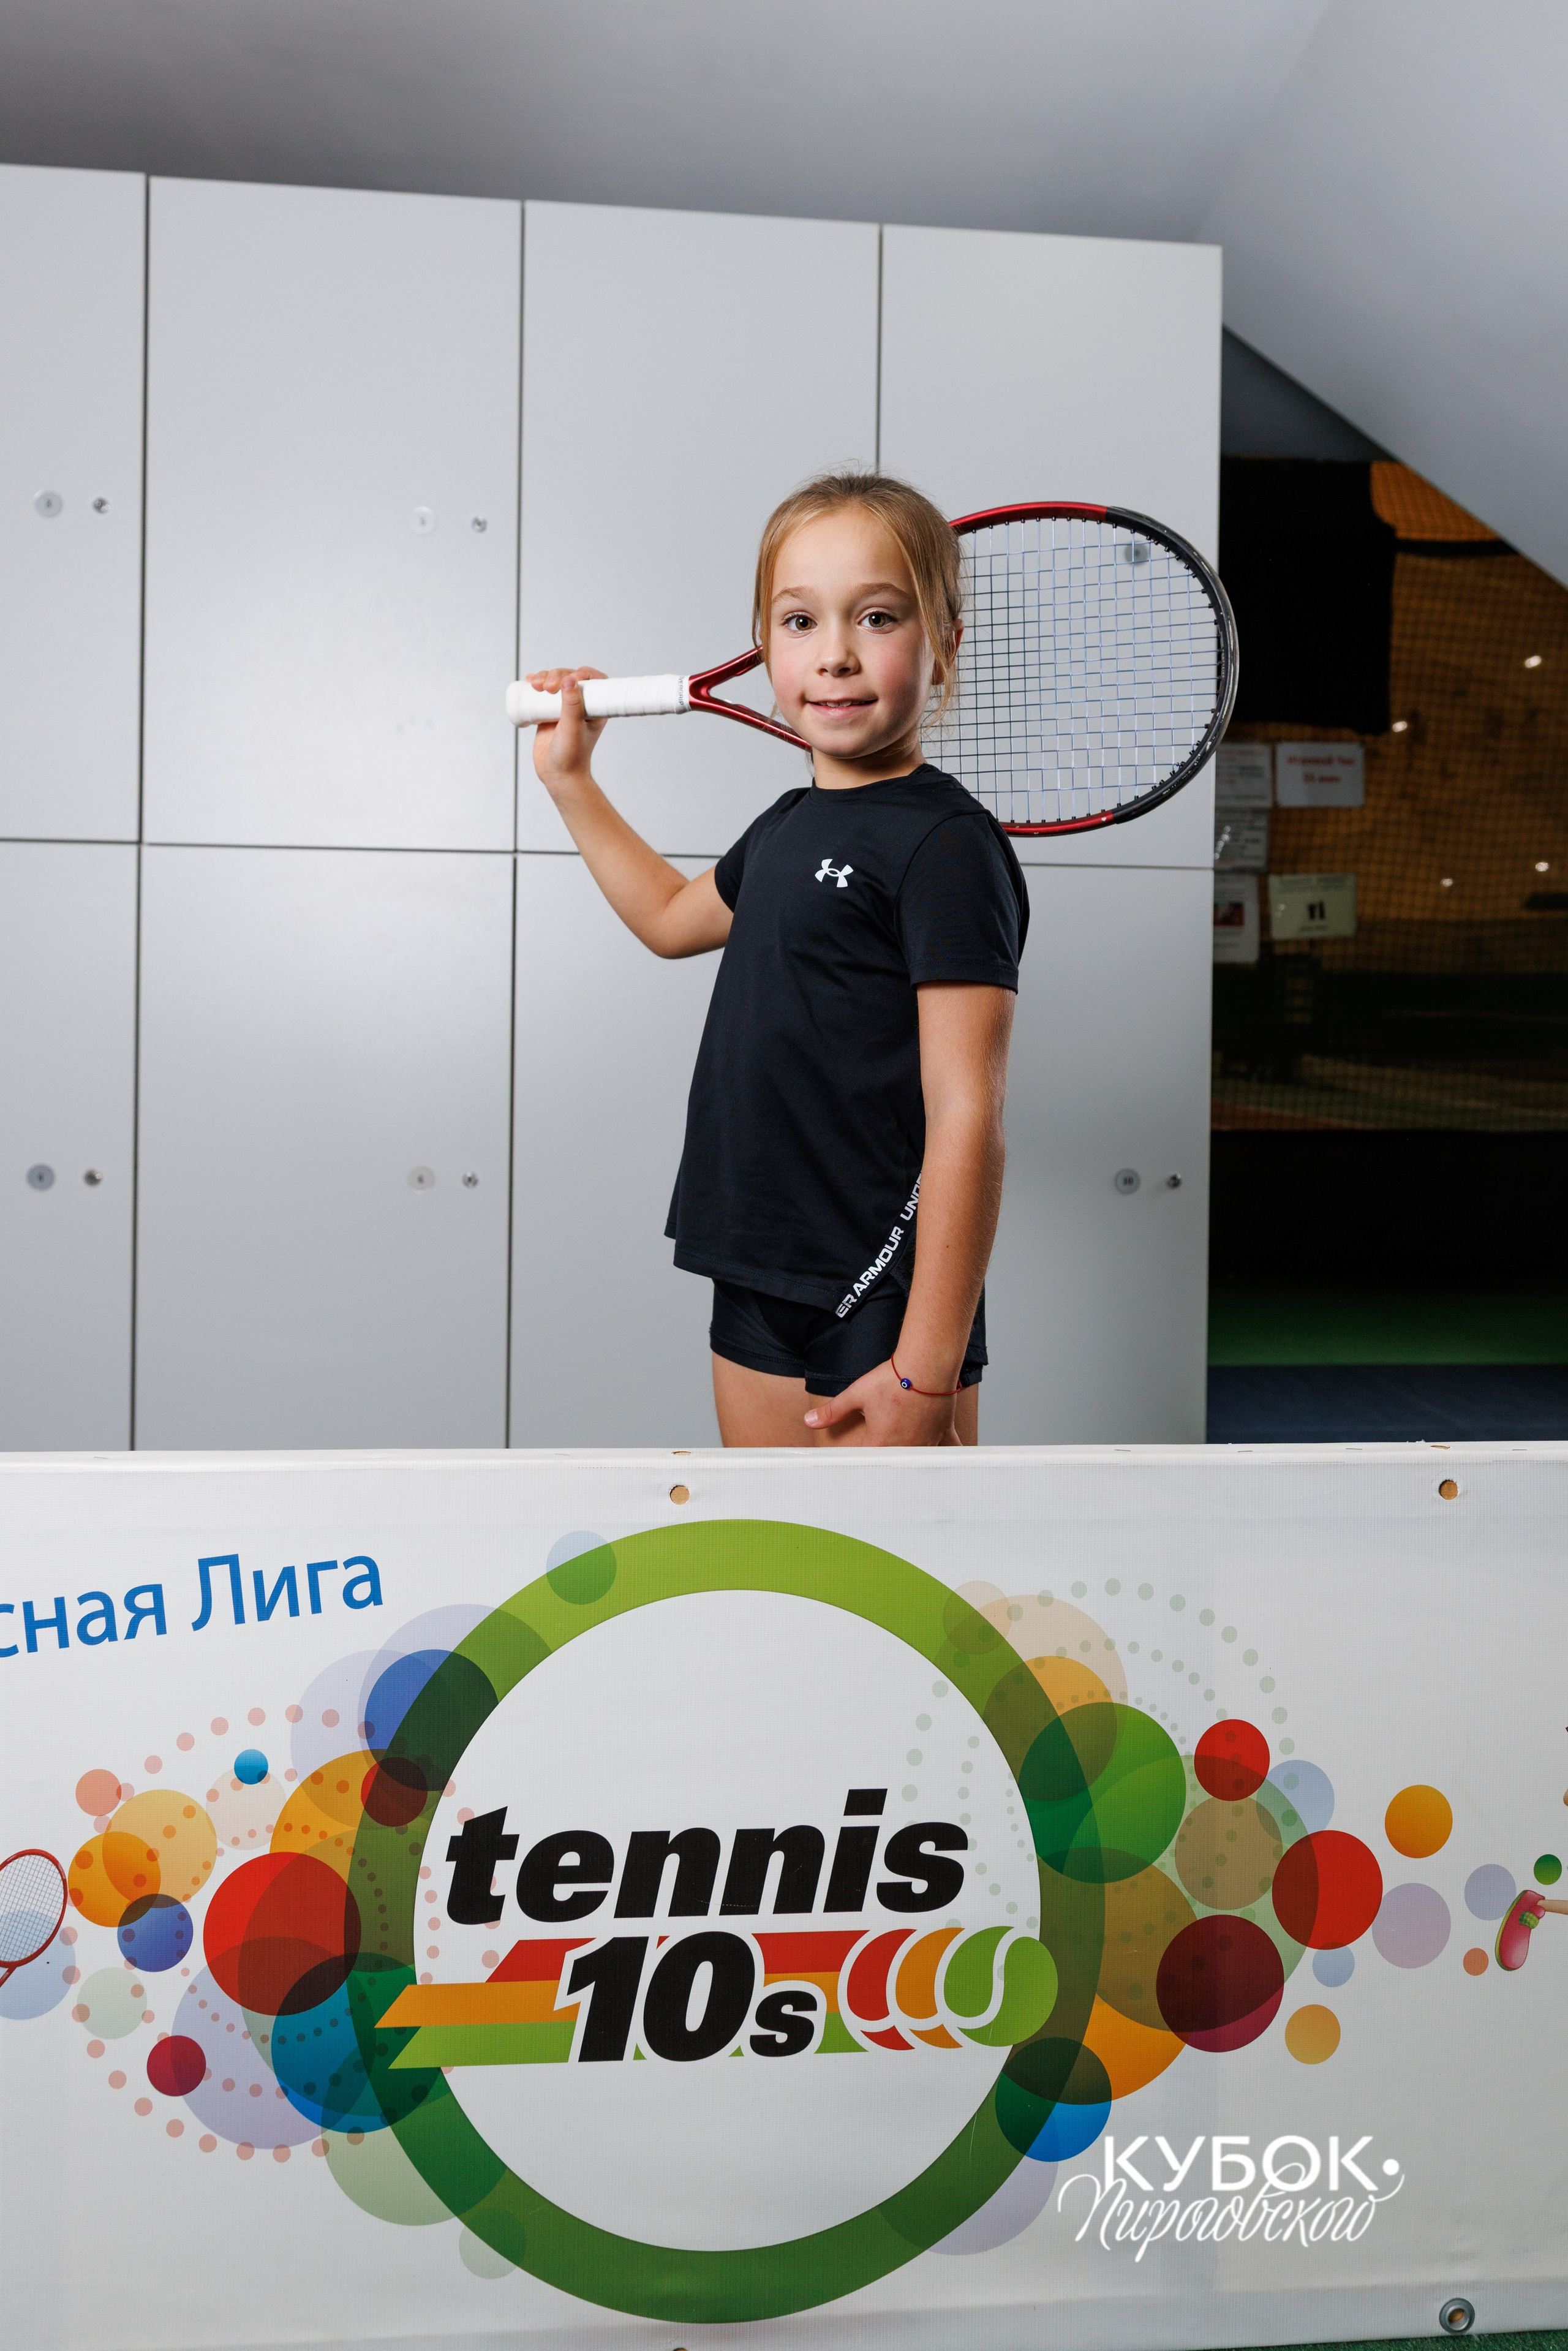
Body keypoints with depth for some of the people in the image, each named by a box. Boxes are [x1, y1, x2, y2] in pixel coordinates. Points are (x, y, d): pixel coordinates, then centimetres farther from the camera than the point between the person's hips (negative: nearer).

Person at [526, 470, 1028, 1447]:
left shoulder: (946, 843, -15)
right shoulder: (788, 827, 11)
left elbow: (966, 1117, -20)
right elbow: (673, 914, 33)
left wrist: (927, 1372, -21)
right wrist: (571, 778, 31)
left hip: (885, 1311, -8)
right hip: (756, 1294, 8)